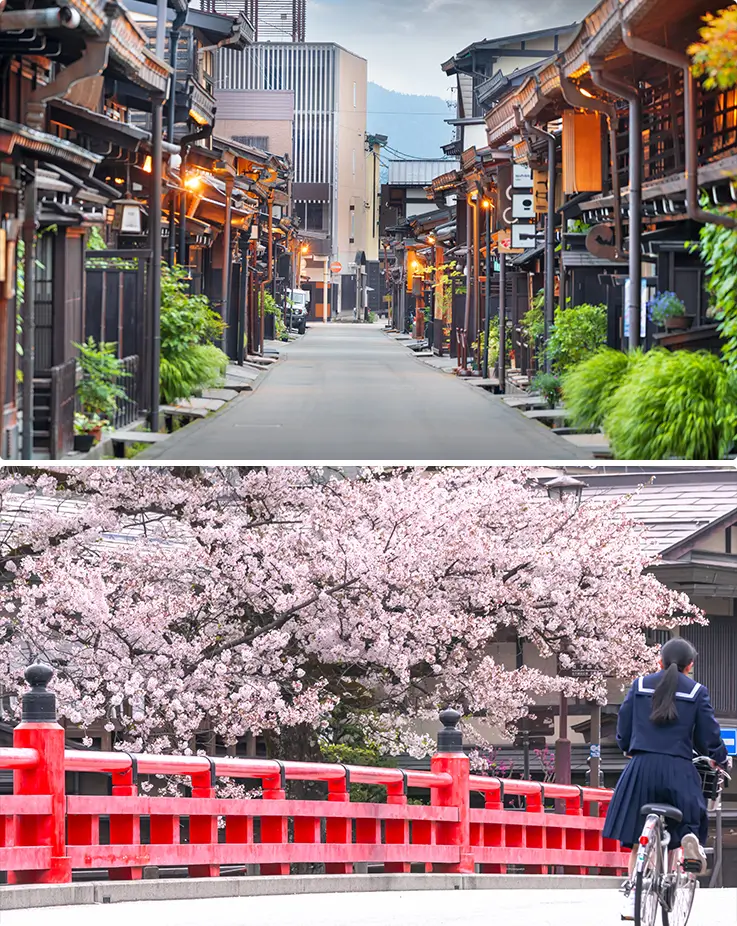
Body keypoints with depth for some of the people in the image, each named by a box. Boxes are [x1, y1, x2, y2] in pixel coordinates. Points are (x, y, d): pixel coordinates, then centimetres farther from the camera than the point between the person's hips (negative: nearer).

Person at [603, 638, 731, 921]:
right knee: (685, 822, 15)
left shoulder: (640, 686, 7)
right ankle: (690, 836, -20)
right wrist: (722, 759, 23)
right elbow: (708, 738, 3)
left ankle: (632, 892, 2)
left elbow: (623, 730, 10)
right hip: (679, 770, -1)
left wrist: (628, 749, 31)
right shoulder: (697, 692, 2)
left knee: (637, 834, 10)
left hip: (642, 767, 1)